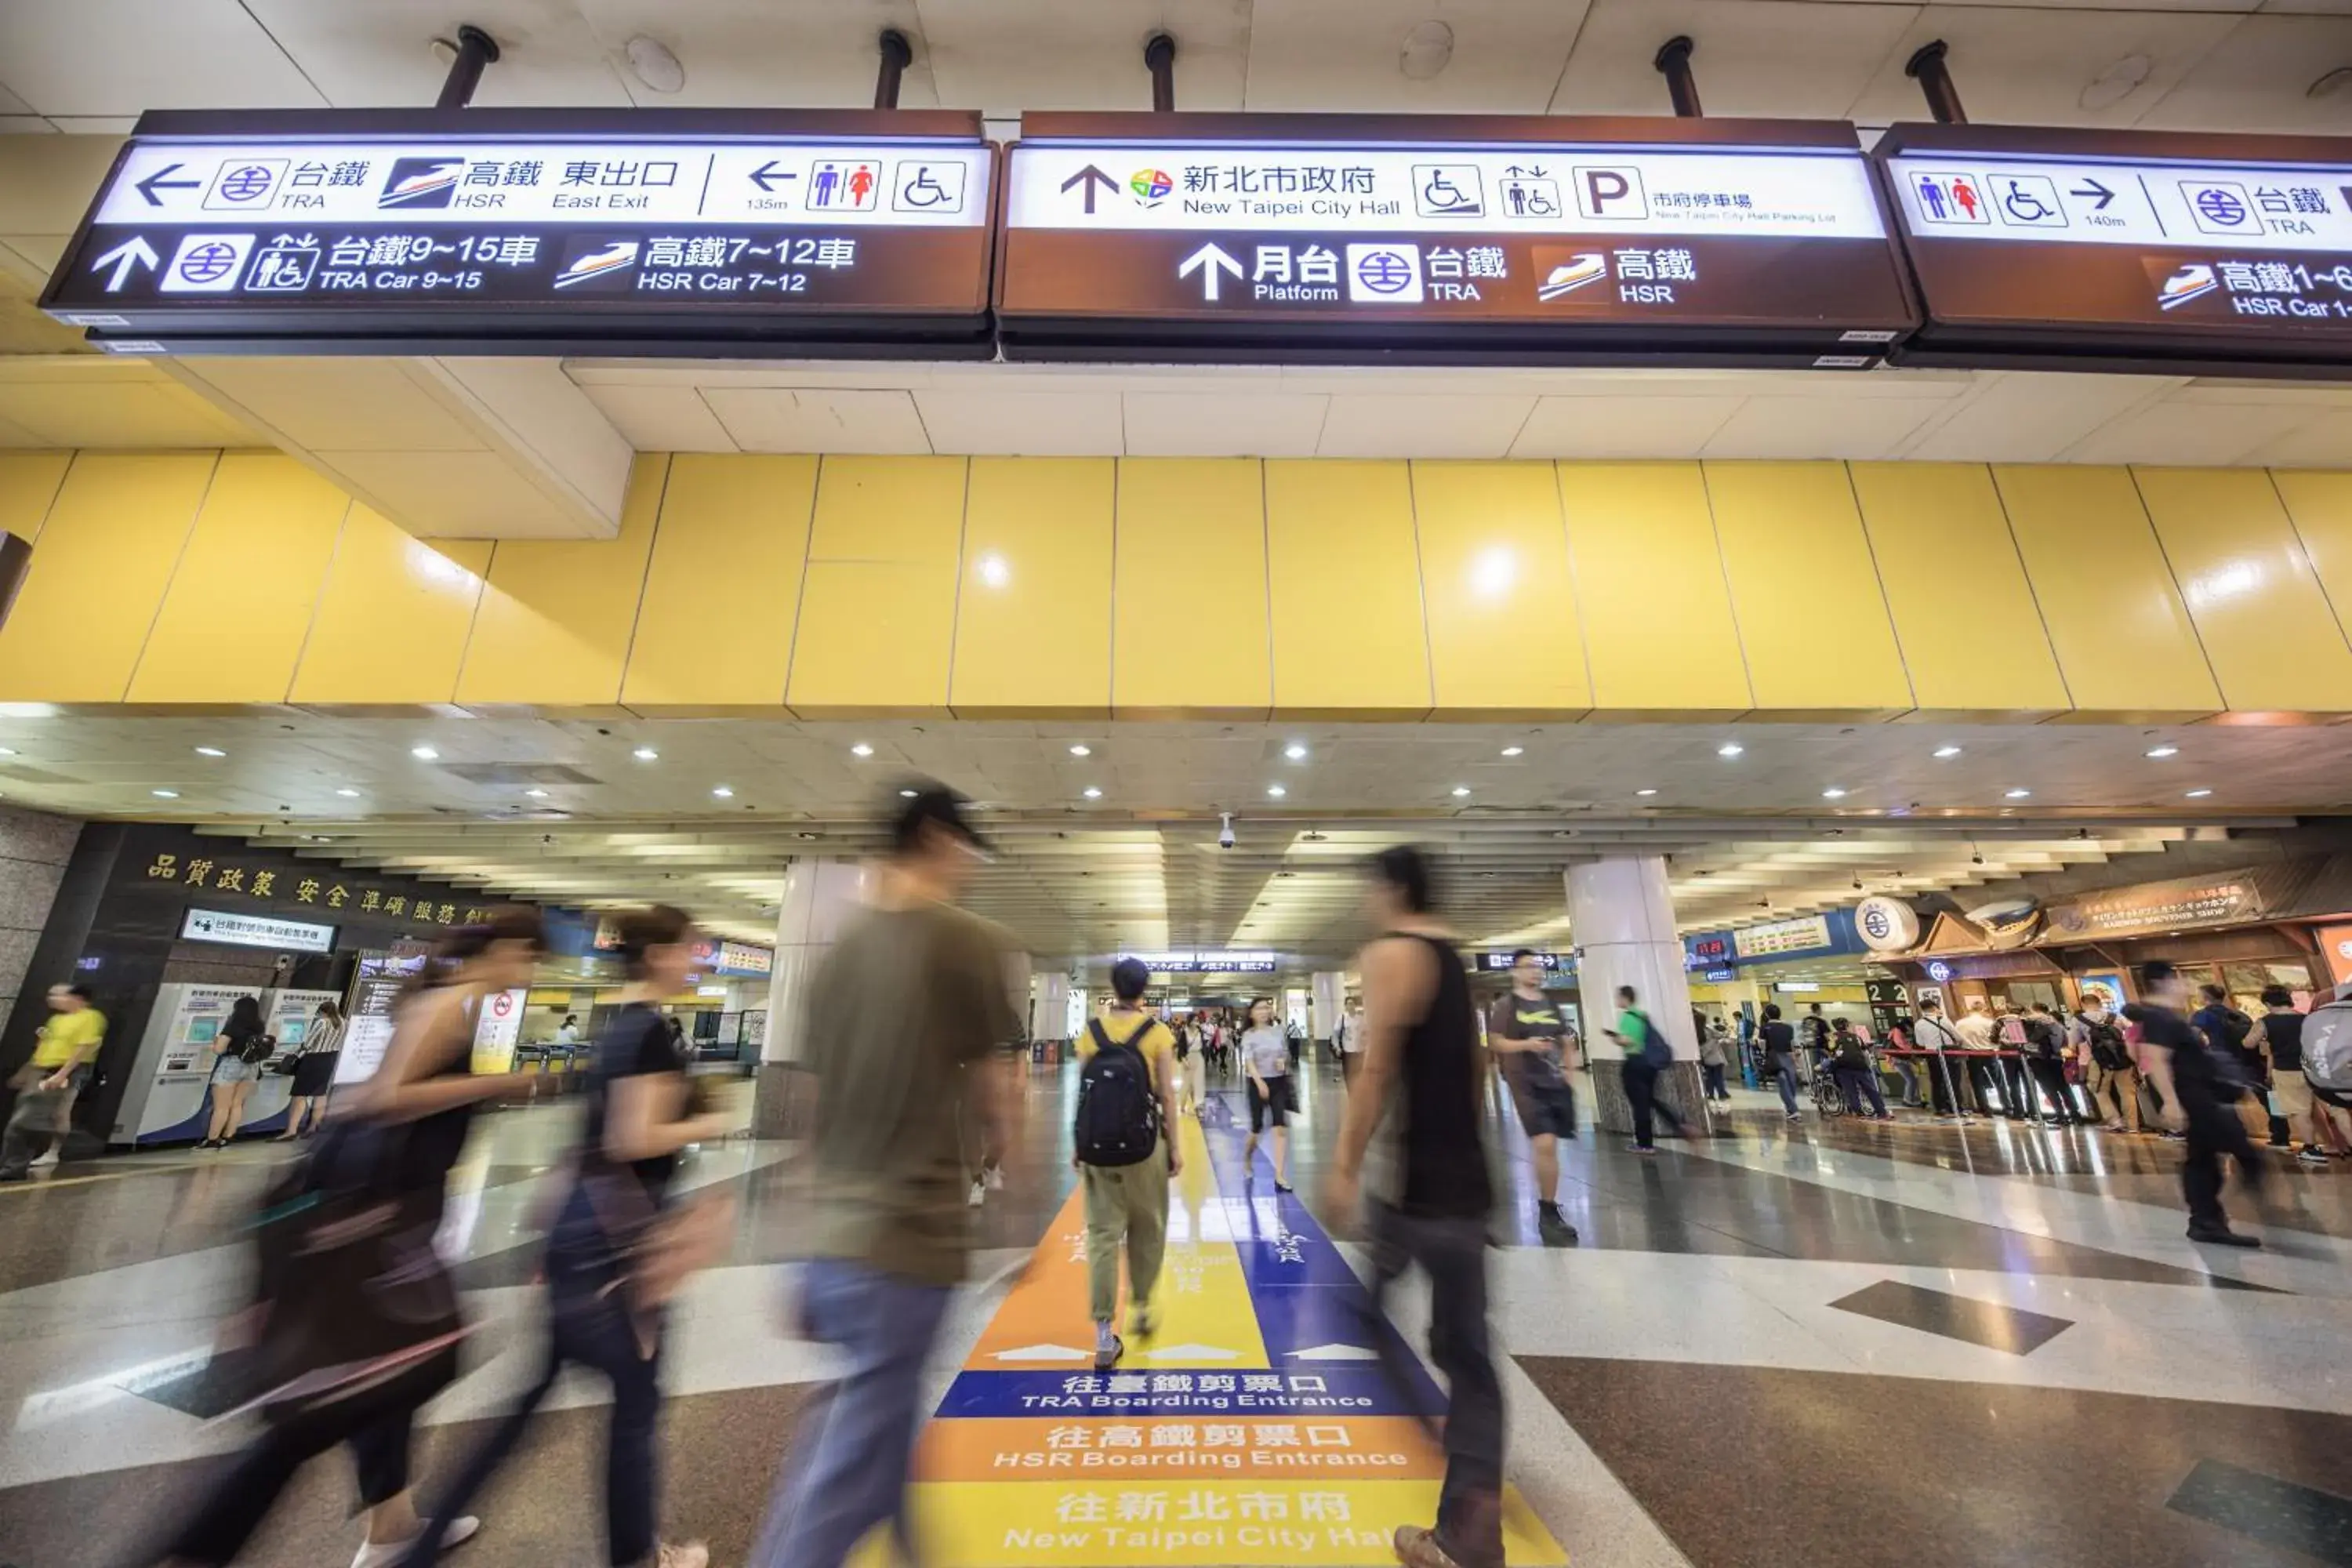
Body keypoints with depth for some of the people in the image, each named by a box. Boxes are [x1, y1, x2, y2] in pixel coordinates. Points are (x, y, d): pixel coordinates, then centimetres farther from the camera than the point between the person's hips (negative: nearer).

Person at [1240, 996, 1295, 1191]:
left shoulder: (1279, 1031, 4)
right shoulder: (1249, 1035, -7)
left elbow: (1287, 1055, 15)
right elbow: (1249, 1062, -17)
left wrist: (1283, 1062, -9)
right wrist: (1260, 1083, -30)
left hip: (1279, 1082, 3)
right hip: (1258, 1083, -3)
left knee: (1281, 1127, -7)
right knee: (1257, 1128, 5)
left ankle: (1280, 1175, -2)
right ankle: (1246, 1160, 35)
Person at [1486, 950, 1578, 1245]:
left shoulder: (1550, 1004, 13)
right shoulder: (1506, 1004, -5)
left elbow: (1565, 1040, 21)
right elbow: (1494, 1043, -9)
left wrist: (1567, 1068, 8)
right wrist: (1526, 1045, -22)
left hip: (1555, 1080, 6)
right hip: (1526, 1082, -6)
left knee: (1548, 1145, 14)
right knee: (1544, 1144, -17)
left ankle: (1548, 1208, 31)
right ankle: (1549, 1212, -4)